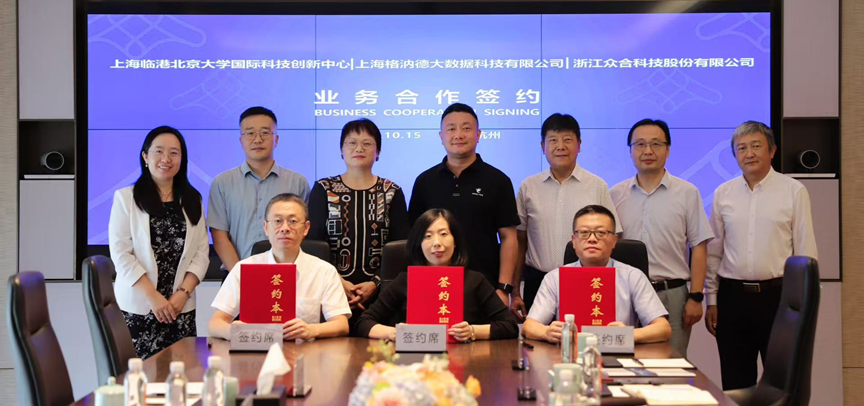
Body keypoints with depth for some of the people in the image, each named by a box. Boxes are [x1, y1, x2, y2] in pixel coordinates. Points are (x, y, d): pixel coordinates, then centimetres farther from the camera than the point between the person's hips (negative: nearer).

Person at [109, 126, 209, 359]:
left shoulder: (192, 200, 11)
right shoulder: (126, 197, 1)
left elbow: (202, 252, 6)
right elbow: (120, 253, -5)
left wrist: (183, 293, -8)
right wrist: (152, 296, -12)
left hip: (181, 308, 3)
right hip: (137, 308, -2)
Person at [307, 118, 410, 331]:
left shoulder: (392, 192, 7)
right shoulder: (323, 190, 7)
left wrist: (375, 284, -10)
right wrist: (338, 282, -11)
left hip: (379, 293, 0)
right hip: (333, 293, 0)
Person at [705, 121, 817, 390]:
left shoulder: (794, 191, -1)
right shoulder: (723, 194, 7)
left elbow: (805, 251, -1)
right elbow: (713, 252, 11)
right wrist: (711, 300, 8)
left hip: (777, 295, -2)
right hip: (732, 297, 3)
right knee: (735, 385, 9)